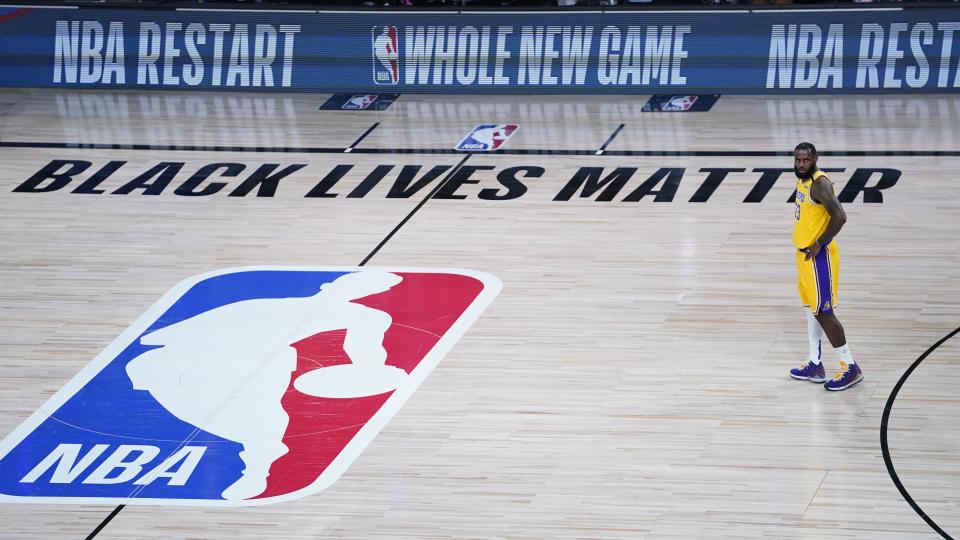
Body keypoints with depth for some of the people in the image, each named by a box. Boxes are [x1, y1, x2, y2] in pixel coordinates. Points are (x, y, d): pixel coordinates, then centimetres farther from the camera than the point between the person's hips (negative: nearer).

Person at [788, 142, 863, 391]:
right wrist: (805, 245, 17)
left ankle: (850, 368, 0)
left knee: (823, 311, -6)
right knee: (812, 308, 16)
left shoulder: (819, 183, -21)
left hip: (818, 256, -10)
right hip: (805, 253, 10)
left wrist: (819, 244, -23)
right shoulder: (803, 180, 9)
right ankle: (814, 365, 25)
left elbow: (839, 217, -30)